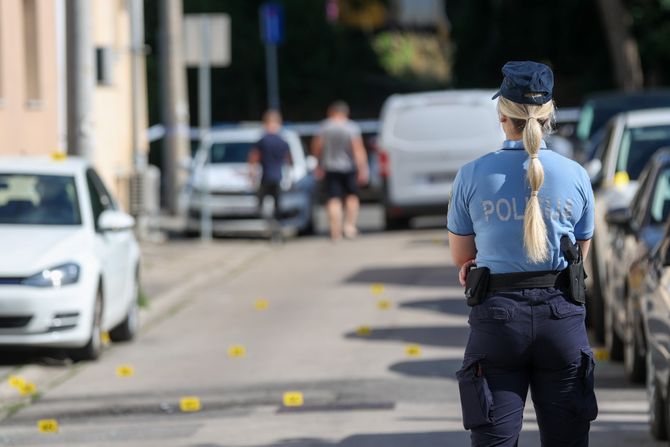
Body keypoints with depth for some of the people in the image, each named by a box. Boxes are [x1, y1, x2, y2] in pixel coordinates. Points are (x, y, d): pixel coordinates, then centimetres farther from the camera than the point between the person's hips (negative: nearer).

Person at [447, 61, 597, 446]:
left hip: (497, 317, -1)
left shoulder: (473, 176, -3)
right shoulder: (576, 176, 0)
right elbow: (581, 252, 12)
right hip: (562, 316, 1)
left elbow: (461, 256, 8)